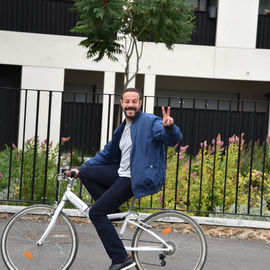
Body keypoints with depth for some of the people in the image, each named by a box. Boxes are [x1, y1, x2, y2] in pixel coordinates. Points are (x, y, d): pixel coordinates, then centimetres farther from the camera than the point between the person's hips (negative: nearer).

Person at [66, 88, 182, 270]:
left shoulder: (149, 122, -8)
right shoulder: (122, 129, 17)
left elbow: (174, 140, -20)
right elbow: (106, 154, 25)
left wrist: (169, 126, -43)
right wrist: (79, 169, 21)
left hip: (134, 179, -8)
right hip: (121, 174, 8)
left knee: (96, 213, -13)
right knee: (85, 173, 5)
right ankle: (113, 212, 7)